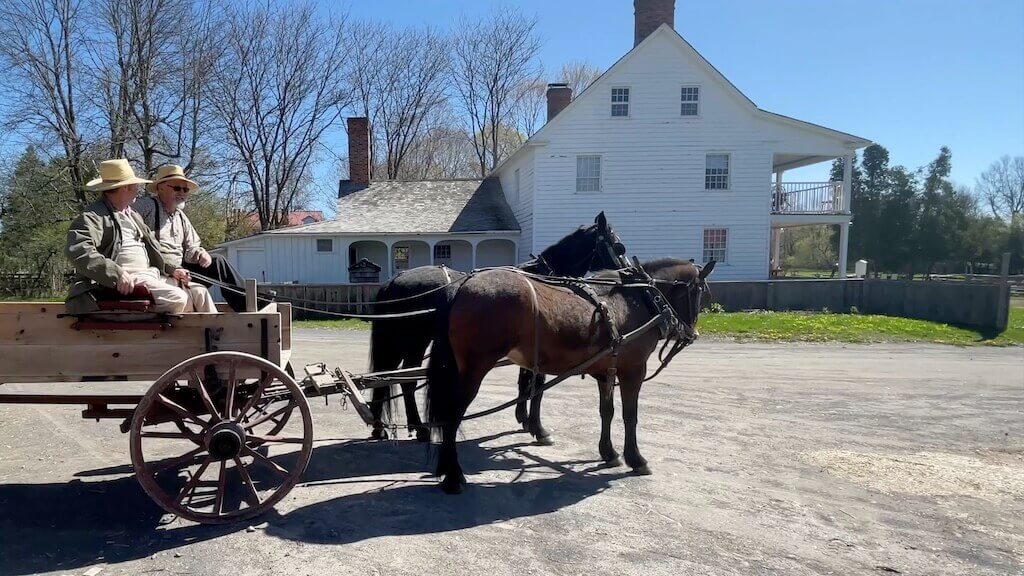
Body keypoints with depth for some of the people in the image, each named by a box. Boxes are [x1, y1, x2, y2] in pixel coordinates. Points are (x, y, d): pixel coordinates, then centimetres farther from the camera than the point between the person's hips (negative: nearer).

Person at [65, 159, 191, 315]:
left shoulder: (133, 215, 23)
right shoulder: (95, 215, -8)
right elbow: (77, 250, -24)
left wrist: (172, 269, 17)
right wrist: (117, 274, -33)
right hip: (128, 281, -10)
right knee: (177, 299, -24)